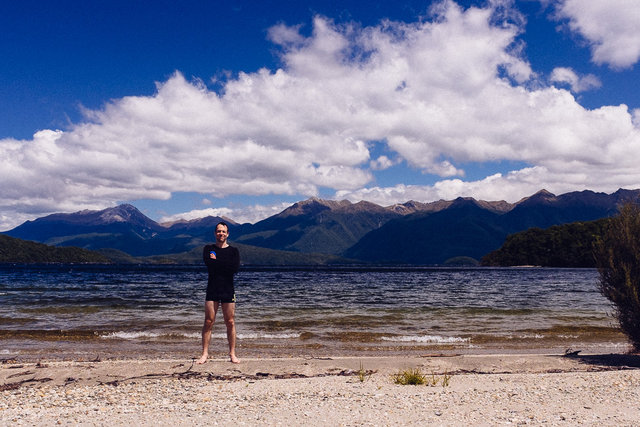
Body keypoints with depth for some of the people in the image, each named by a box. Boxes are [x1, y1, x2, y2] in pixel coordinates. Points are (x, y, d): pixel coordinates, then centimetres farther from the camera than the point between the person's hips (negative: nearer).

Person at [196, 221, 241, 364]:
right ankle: (205, 354, 4)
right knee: (208, 322, -2)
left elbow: (235, 268, -11)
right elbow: (208, 263, -11)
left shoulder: (233, 251, 8)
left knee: (230, 322, 2)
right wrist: (225, 264, -10)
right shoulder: (208, 249, 9)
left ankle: (232, 354, 10)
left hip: (228, 290, 0)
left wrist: (217, 260, -9)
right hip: (212, 290, 0)